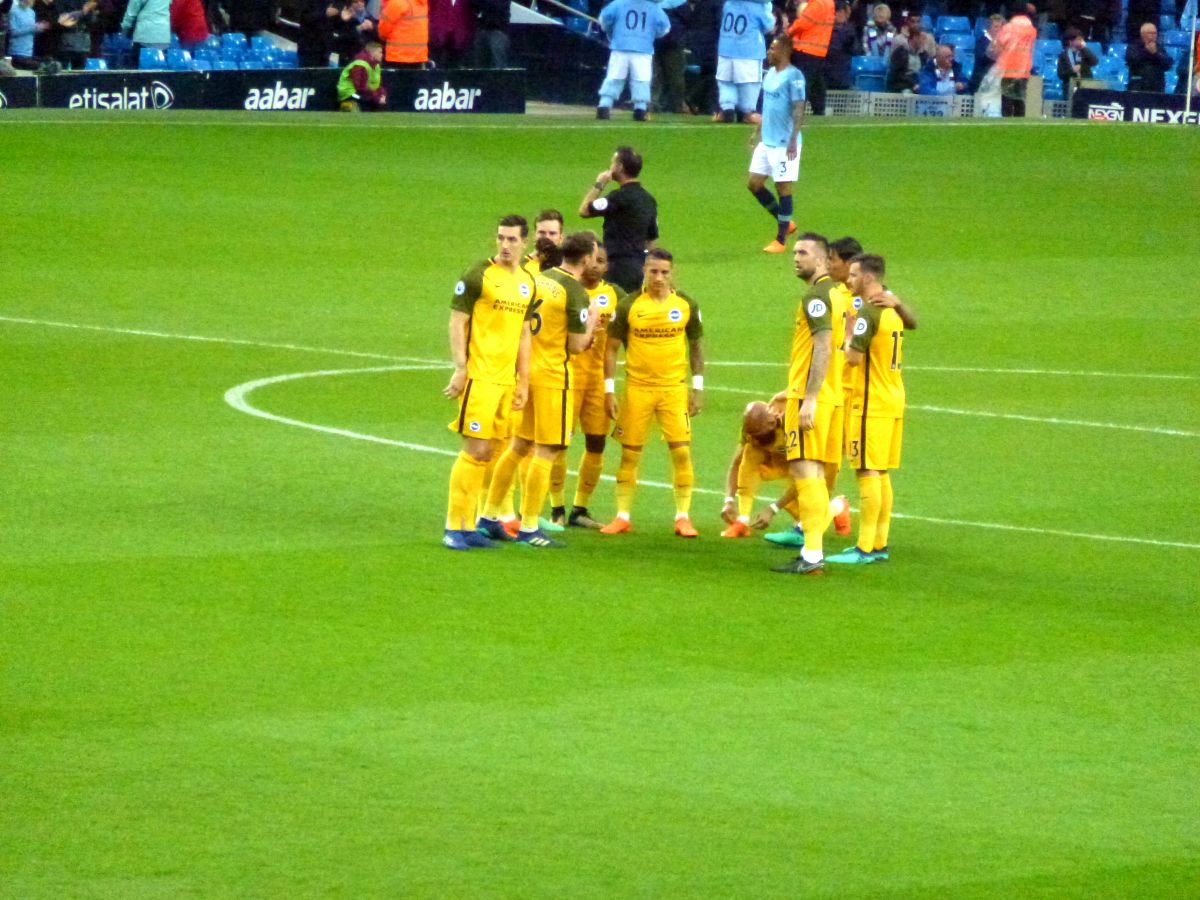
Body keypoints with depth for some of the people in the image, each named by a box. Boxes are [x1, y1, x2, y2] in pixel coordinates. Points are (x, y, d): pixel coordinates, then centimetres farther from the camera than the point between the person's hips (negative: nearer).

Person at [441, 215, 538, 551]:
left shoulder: (527, 282, 13)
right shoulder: (478, 276, -6)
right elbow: (456, 322, -7)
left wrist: (523, 381, 16)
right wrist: (460, 369, -14)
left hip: (506, 380, 6)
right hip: (479, 375, -6)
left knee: (485, 453, 7)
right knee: (476, 449, -9)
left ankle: (468, 526, 12)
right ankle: (454, 527, -3)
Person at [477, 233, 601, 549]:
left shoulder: (539, 279, 7)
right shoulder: (575, 293, -15)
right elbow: (577, 344, -14)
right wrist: (591, 324, 5)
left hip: (527, 369, 8)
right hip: (552, 376, -8)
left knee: (520, 446, 17)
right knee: (547, 452, -1)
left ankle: (489, 518, 20)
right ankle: (529, 528, -1)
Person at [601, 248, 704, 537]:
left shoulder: (686, 305, 2)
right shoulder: (629, 306, -3)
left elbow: (695, 347, 11)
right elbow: (612, 347, 2)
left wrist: (698, 388, 6)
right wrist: (608, 390, -3)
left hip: (674, 389, 0)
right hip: (637, 388, 0)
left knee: (681, 452, -6)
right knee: (629, 454, 3)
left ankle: (683, 517, 3)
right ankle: (622, 516, 13)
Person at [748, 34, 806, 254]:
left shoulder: (793, 76, -14)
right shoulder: (770, 74, 12)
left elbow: (799, 110, -18)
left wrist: (793, 140, -23)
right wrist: (758, 132, 22)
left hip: (784, 143, -9)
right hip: (766, 141, 9)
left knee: (783, 187, -2)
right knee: (754, 183, 9)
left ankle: (780, 240, 5)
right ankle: (785, 223, 23)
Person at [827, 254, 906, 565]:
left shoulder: (868, 313, -16)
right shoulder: (891, 312, 14)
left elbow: (854, 357, -22)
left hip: (872, 404, -10)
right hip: (894, 400, 10)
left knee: (868, 473, -8)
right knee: (882, 475, 13)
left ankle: (865, 548, -9)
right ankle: (880, 544, 16)